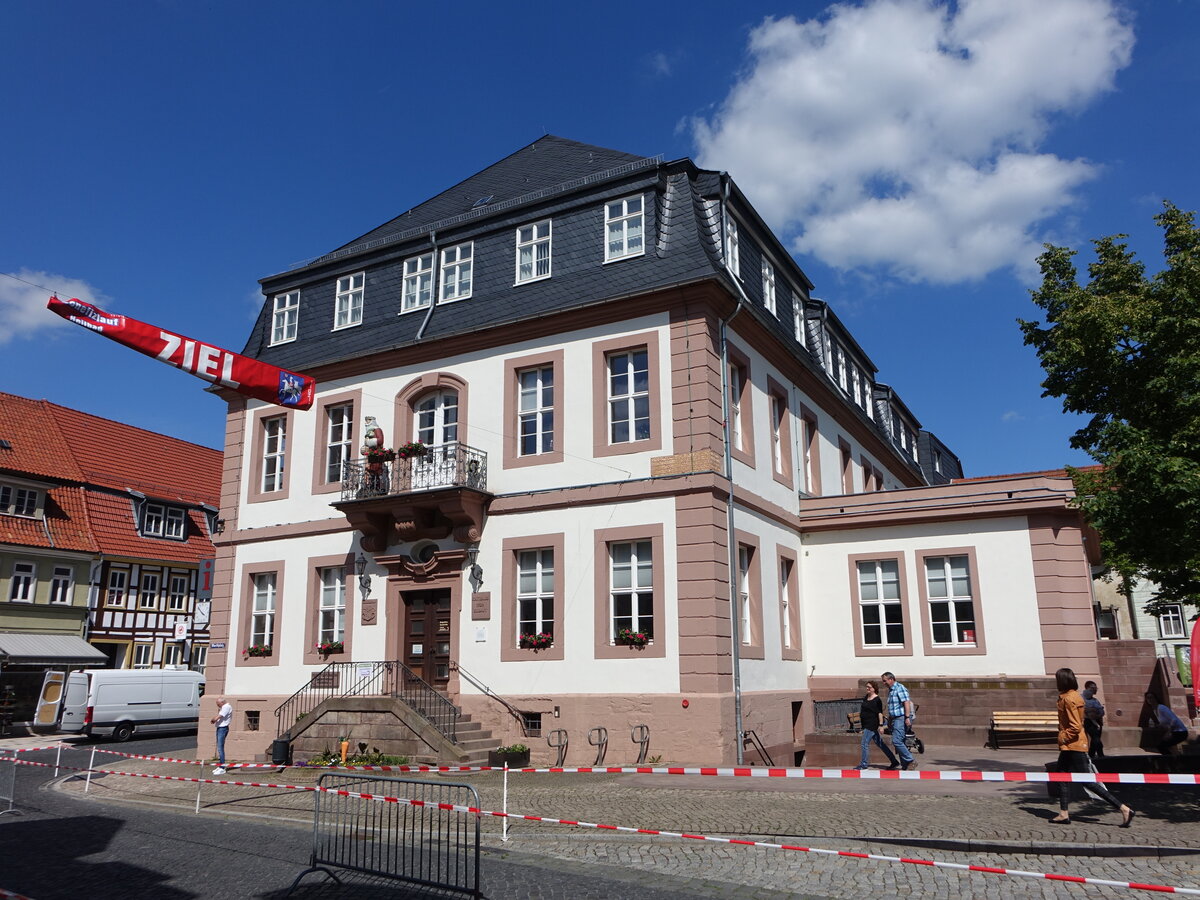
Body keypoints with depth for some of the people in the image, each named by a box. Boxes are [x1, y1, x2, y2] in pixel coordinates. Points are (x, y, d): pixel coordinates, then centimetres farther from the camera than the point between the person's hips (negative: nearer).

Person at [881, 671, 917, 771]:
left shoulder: (900, 688, -10)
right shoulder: (890, 690, 19)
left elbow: (906, 702, -19)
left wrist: (907, 717, -25)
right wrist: (889, 719, 26)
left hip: (901, 718, -10)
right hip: (895, 719, 10)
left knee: (896, 741, -17)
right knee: (899, 742, 8)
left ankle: (911, 761, -10)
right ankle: (905, 766, 11)